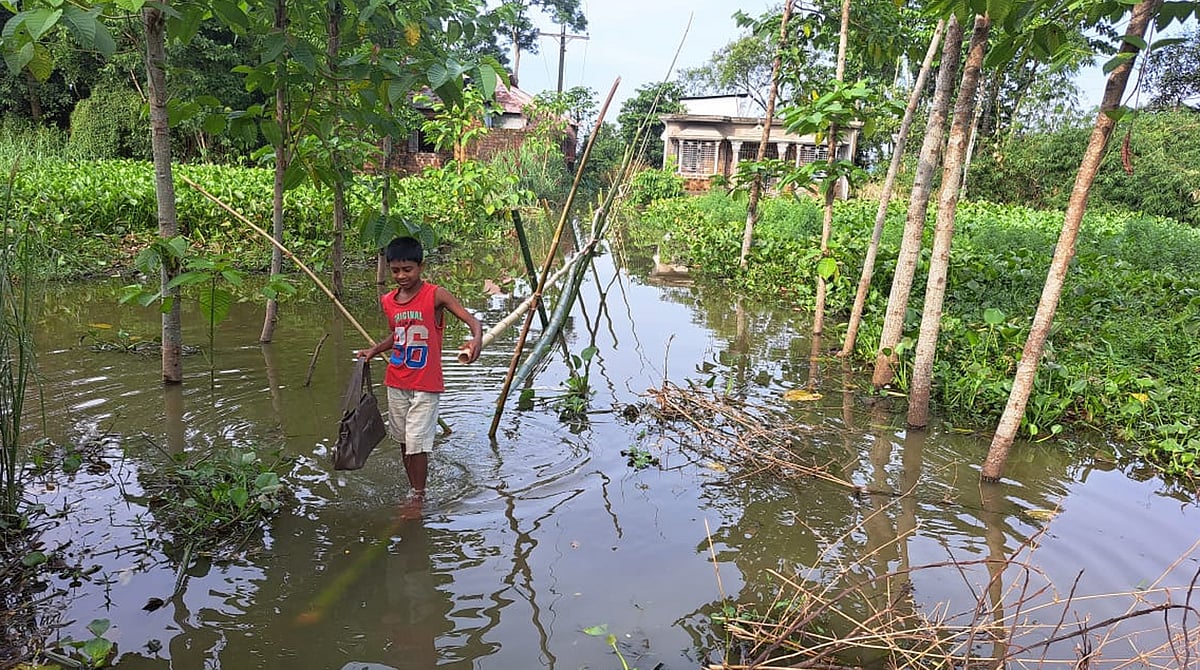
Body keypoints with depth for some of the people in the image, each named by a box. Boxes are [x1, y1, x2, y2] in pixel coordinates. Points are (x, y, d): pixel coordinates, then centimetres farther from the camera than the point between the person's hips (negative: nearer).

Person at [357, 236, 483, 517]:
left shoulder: (435, 295, -13)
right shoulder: (388, 301, 5)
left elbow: (472, 320, -20)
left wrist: (476, 340, -39)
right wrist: (374, 350, 8)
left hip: (425, 385, -6)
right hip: (396, 383, 6)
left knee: (417, 442, -5)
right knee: (403, 440, 14)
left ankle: (418, 497, 11)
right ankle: (414, 490, 29)